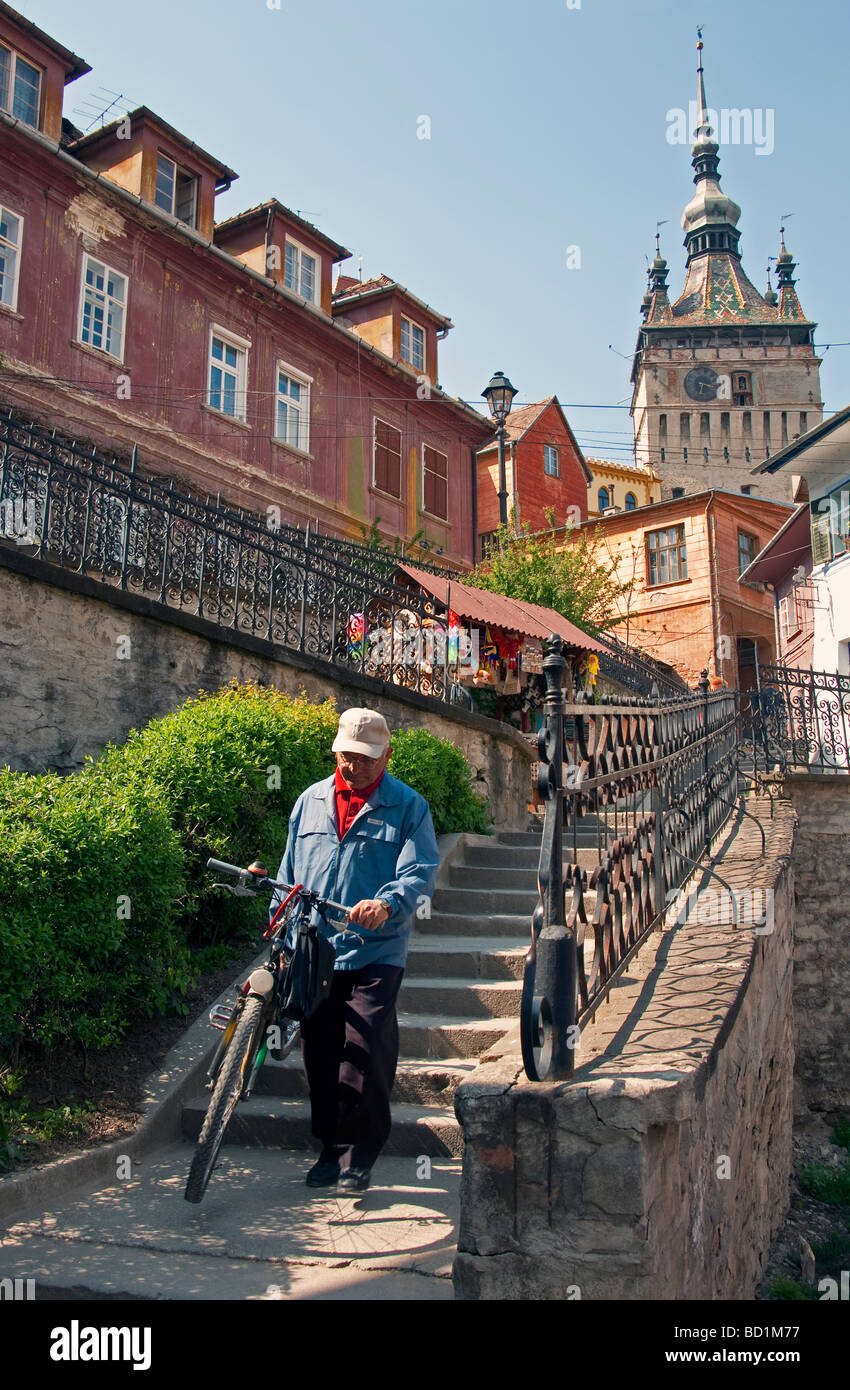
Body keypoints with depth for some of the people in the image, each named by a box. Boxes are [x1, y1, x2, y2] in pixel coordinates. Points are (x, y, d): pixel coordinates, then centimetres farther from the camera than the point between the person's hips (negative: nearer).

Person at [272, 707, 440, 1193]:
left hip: (376, 953, -4)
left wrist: (387, 903, -30)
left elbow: (421, 871, -10)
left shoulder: (408, 806, 0)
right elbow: (290, 874, 17)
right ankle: (330, 1147, 28)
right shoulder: (310, 801, 12)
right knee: (319, 1053, 10)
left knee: (367, 1051, -9)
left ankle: (358, 1157, 7)